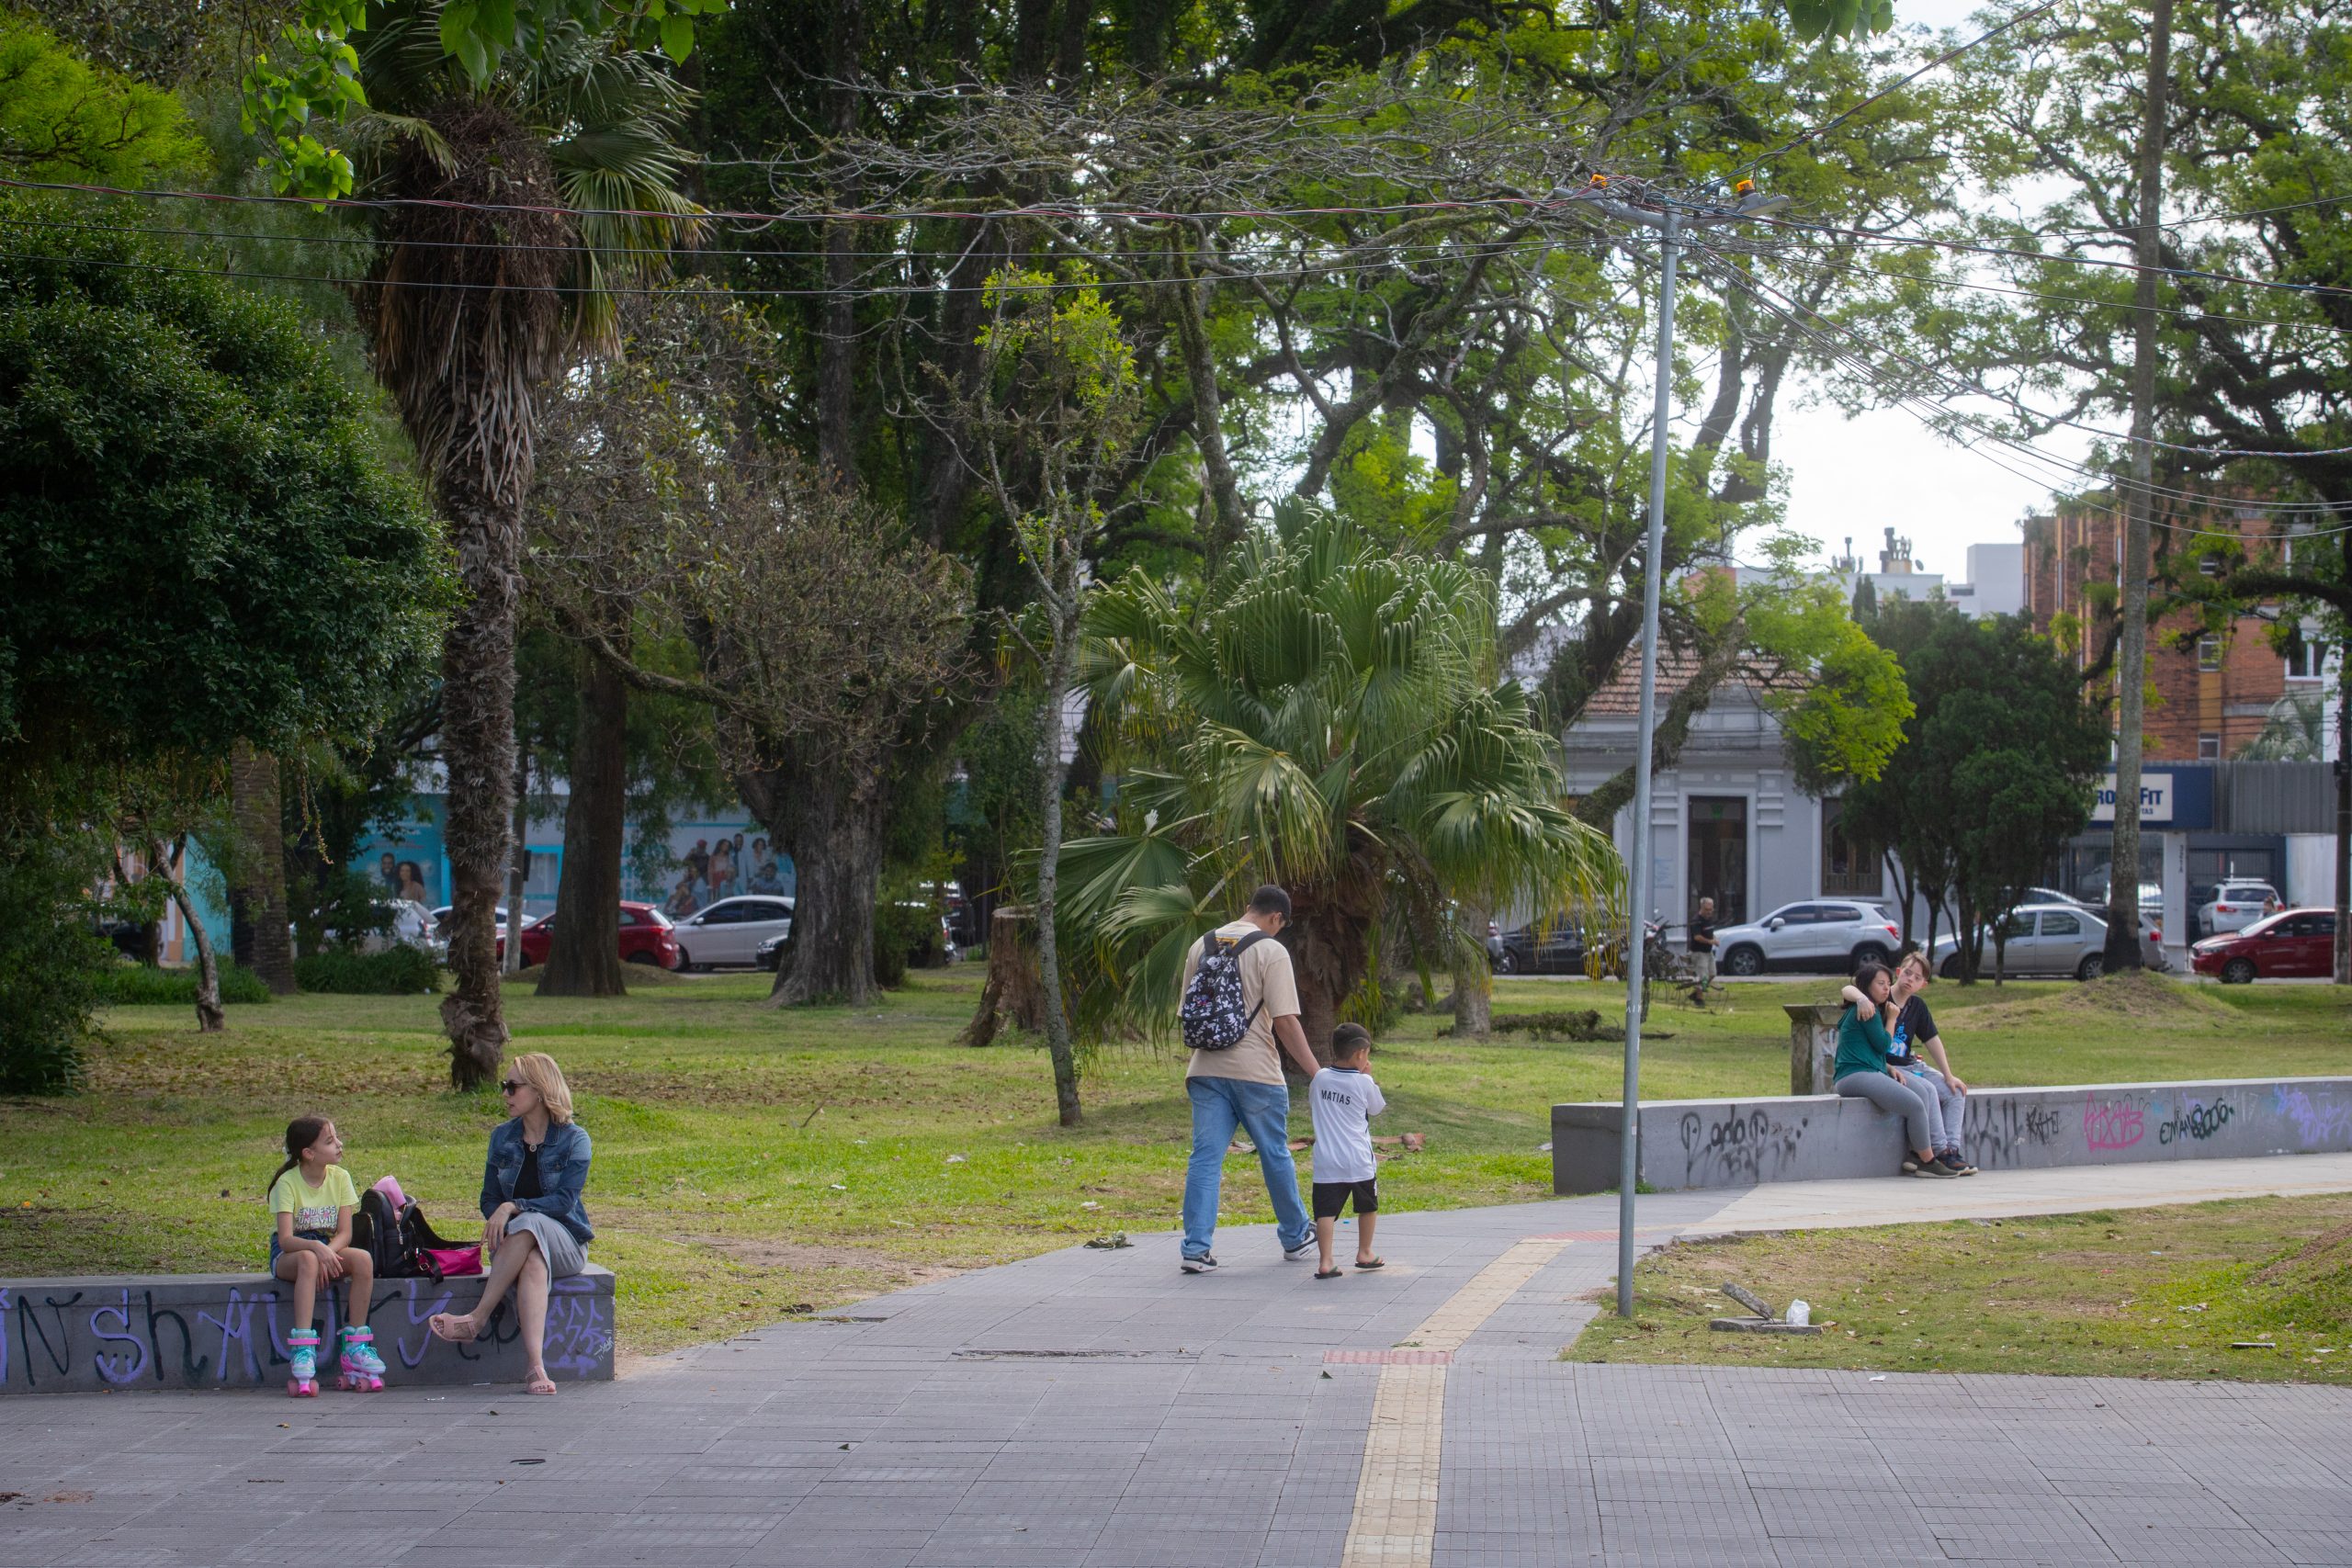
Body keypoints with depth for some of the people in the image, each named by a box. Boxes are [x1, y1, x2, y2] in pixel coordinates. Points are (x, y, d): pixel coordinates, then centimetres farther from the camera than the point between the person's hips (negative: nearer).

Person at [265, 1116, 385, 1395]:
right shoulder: (287, 1183, -14)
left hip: (330, 1250, 4)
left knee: (363, 1259, -28)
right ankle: (303, 1351, -46)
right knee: (308, 1260, -39)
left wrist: (329, 1251, -29)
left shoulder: (340, 1178, -2)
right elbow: (286, 1239, -24)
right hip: (288, 1255, -4)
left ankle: (355, 1349, -23)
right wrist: (317, 1248, -42)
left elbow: (345, 1233, -7)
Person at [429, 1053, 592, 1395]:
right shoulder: (502, 1136, 13)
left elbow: (565, 1201, -11)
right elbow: (489, 1198, 14)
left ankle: (476, 1319, -41)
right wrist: (497, 1220, -9)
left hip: (564, 1241, -2)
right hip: (512, 1240, 2)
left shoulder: (573, 1139, -1)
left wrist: (513, 1207, -23)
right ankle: (535, 1365, -57)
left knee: (529, 1224, -39)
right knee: (533, 1263, -38)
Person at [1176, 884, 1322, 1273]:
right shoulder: (1270, 950, -8)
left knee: (1205, 1158, 3)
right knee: (1275, 1156, 12)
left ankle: (1196, 1248, -5)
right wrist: (1316, 1073, -8)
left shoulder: (1201, 946, 10)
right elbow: (1285, 1021, -13)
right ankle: (1296, 1238, 26)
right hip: (1256, 1071, -4)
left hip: (1206, 1070, 4)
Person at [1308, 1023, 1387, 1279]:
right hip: (1358, 1160, -2)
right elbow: (1378, 1108, 11)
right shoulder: (1363, 1083, -7)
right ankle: (1364, 1253, 31)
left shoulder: (1319, 1078, 3)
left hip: (1326, 1160, 2)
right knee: (1367, 1206, 20)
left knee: (1326, 1210, -5)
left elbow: (1312, 1107, 19)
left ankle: (1325, 1261, -16)